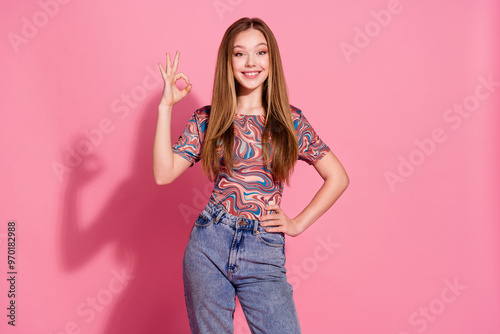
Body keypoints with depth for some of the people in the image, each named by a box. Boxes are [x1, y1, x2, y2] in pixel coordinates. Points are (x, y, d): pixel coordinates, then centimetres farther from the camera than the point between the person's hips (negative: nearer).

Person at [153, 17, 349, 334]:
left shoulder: (290, 120, 2)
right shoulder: (206, 120, 3)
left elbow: (338, 177, 8)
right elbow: (164, 173, -9)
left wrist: (298, 224, 2)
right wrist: (166, 106, -9)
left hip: (264, 254, 0)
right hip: (208, 248, 1)